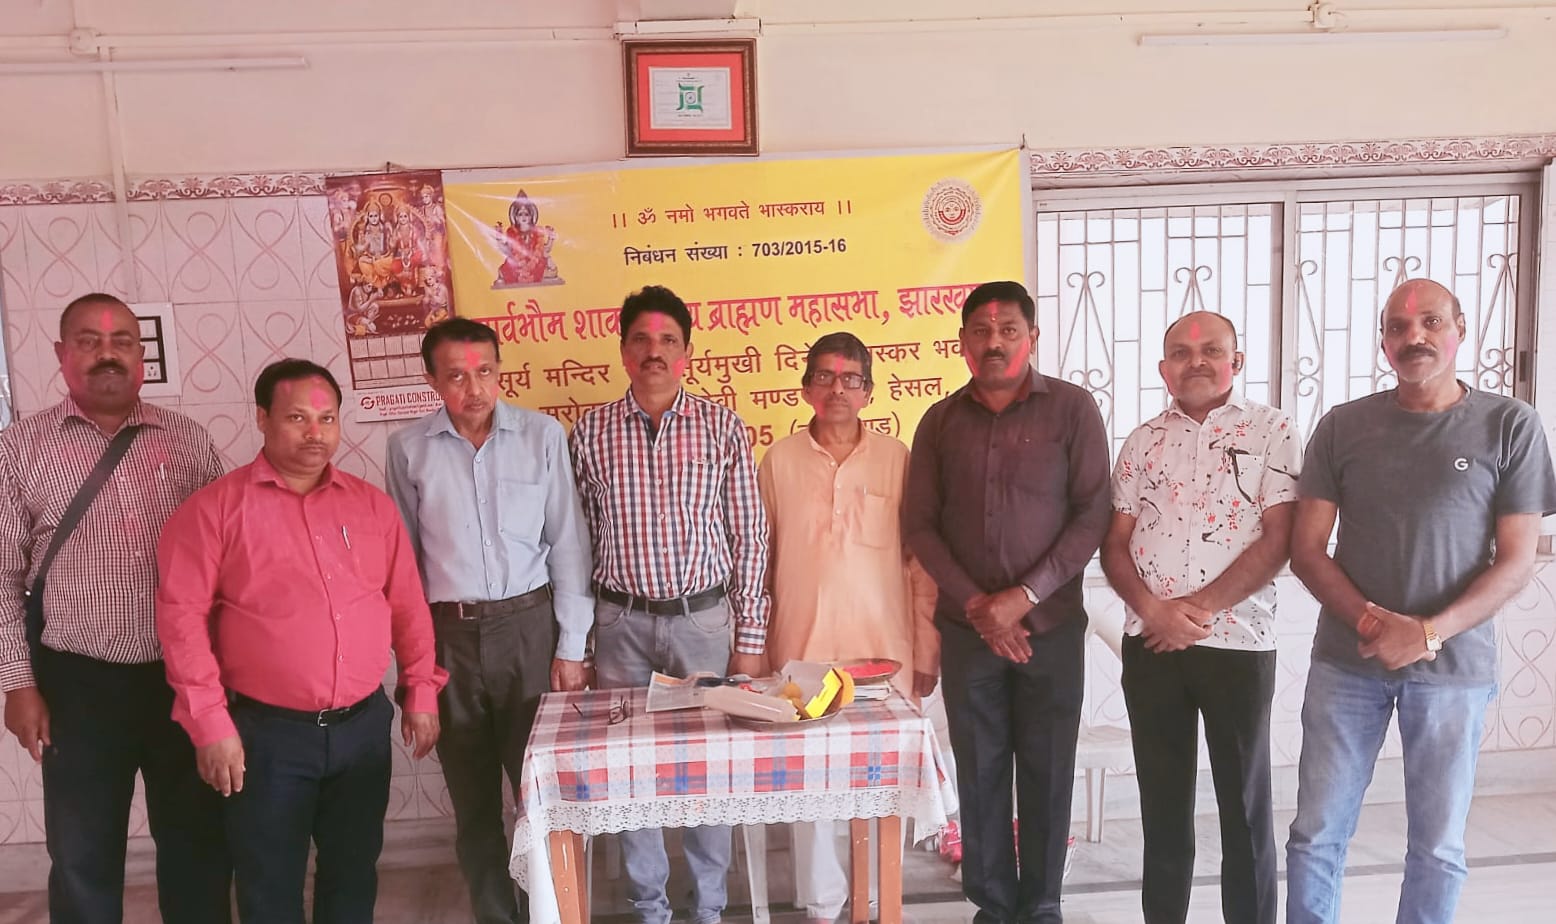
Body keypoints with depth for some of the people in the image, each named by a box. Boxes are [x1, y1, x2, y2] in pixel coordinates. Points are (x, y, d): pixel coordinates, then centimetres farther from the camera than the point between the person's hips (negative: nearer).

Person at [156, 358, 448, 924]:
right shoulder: (216, 507, -5)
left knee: (354, 876, 15)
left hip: (364, 725, 3)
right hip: (266, 732, -3)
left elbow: (408, 605, 10)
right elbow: (182, 613, -8)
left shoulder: (372, 505, 7)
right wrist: (209, 722, -11)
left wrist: (421, 690, 8)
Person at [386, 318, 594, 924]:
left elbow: (567, 544, -1)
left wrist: (571, 645, -3)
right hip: (448, 633, 2)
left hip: (528, 623, -1)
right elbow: (404, 555, 7)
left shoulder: (542, 435, -3)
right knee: (472, 798, 13)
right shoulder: (409, 449, 0)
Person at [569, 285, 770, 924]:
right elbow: (579, 539, 4)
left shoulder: (722, 428, -2)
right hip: (621, 624, 1)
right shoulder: (590, 432, 1)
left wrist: (750, 637, -2)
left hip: (704, 619, -1)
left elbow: (748, 537, 0)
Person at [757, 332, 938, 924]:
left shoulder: (897, 460, -1)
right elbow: (759, 561, 7)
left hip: (883, 651, 0)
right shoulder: (779, 461, 2)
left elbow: (920, 563, 2)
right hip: (801, 648, 1)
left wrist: (927, 651, 2)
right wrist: (758, 645, 9)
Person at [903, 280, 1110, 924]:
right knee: (980, 772, 8)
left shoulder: (1072, 409, -3)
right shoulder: (941, 420, 5)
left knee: (1047, 772, 7)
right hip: (967, 627, 2)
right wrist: (975, 605, -7)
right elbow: (919, 523, 4)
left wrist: (1024, 596, -13)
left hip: (1051, 626, -1)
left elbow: (1092, 516, -7)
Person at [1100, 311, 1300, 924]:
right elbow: (1115, 542, 6)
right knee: (1161, 800, 13)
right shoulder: (1144, 441, 8)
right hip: (1149, 645, 3)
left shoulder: (1272, 431, -2)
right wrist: (1153, 609, -11)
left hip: (1239, 644, -3)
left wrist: (1200, 607, -14)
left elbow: (1278, 540, -9)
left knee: (1244, 804, 8)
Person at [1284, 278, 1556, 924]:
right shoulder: (1343, 426, 2)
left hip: (1455, 666, -1)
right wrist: (1372, 621, -14)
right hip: (1346, 659, 1)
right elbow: (1307, 550, 1)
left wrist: (1428, 633, -16)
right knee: (1316, 835, 6)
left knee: (1437, 846, 9)